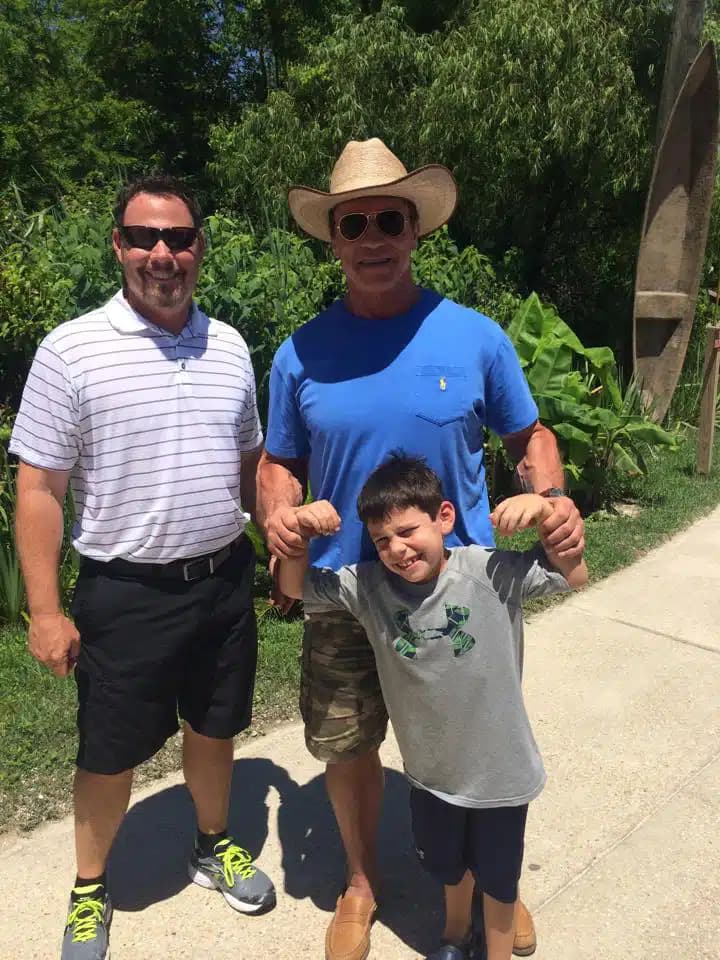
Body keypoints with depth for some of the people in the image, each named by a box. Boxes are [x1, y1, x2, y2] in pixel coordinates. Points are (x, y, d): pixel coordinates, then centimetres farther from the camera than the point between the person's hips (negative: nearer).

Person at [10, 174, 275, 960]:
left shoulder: (230, 346, 3)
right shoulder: (71, 351, -11)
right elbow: (38, 489, -9)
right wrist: (44, 609, -11)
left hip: (225, 581, 4)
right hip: (125, 594, -3)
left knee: (214, 728, 21)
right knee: (110, 753, 13)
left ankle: (213, 846, 47)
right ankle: (89, 888, 40)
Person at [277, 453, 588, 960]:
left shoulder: (495, 572, -22)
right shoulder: (368, 585, -15)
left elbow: (575, 575, -13)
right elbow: (295, 586, -7)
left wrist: (544, 509, -29)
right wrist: (299, 532, -26)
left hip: (501, 768, -3)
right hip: (432, 769, 3)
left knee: (497, 876, 22)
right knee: (449, 866, 31)